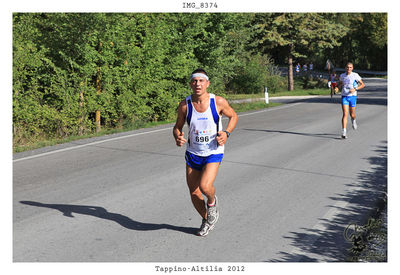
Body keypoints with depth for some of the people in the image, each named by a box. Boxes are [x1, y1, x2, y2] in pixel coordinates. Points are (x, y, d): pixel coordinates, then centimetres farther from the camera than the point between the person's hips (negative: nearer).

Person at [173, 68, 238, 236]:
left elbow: (233, 116, 4)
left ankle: (212, 202, 14)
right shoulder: (184, 105, -10)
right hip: (193, 153, 3)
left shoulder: (219, 102, -14)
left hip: (213, 153, -3)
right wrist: (178, 138, -19)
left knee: (205, 186, -24)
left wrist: (226, 133, -13)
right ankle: (207, 220, 35)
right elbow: (178, 126, 4)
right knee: (194, 193, 7)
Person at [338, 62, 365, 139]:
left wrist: (355, 89, -16)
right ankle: (344, 132, -16)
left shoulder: (355, 75, -5)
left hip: (352, 96, -1)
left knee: (352, 114, 10)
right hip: (344, 96, 1)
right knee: (345, 114, -13)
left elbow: (363, 84, -1)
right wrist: (338, 88, 1)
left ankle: (353, 121, 48)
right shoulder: (342, 76, 5)